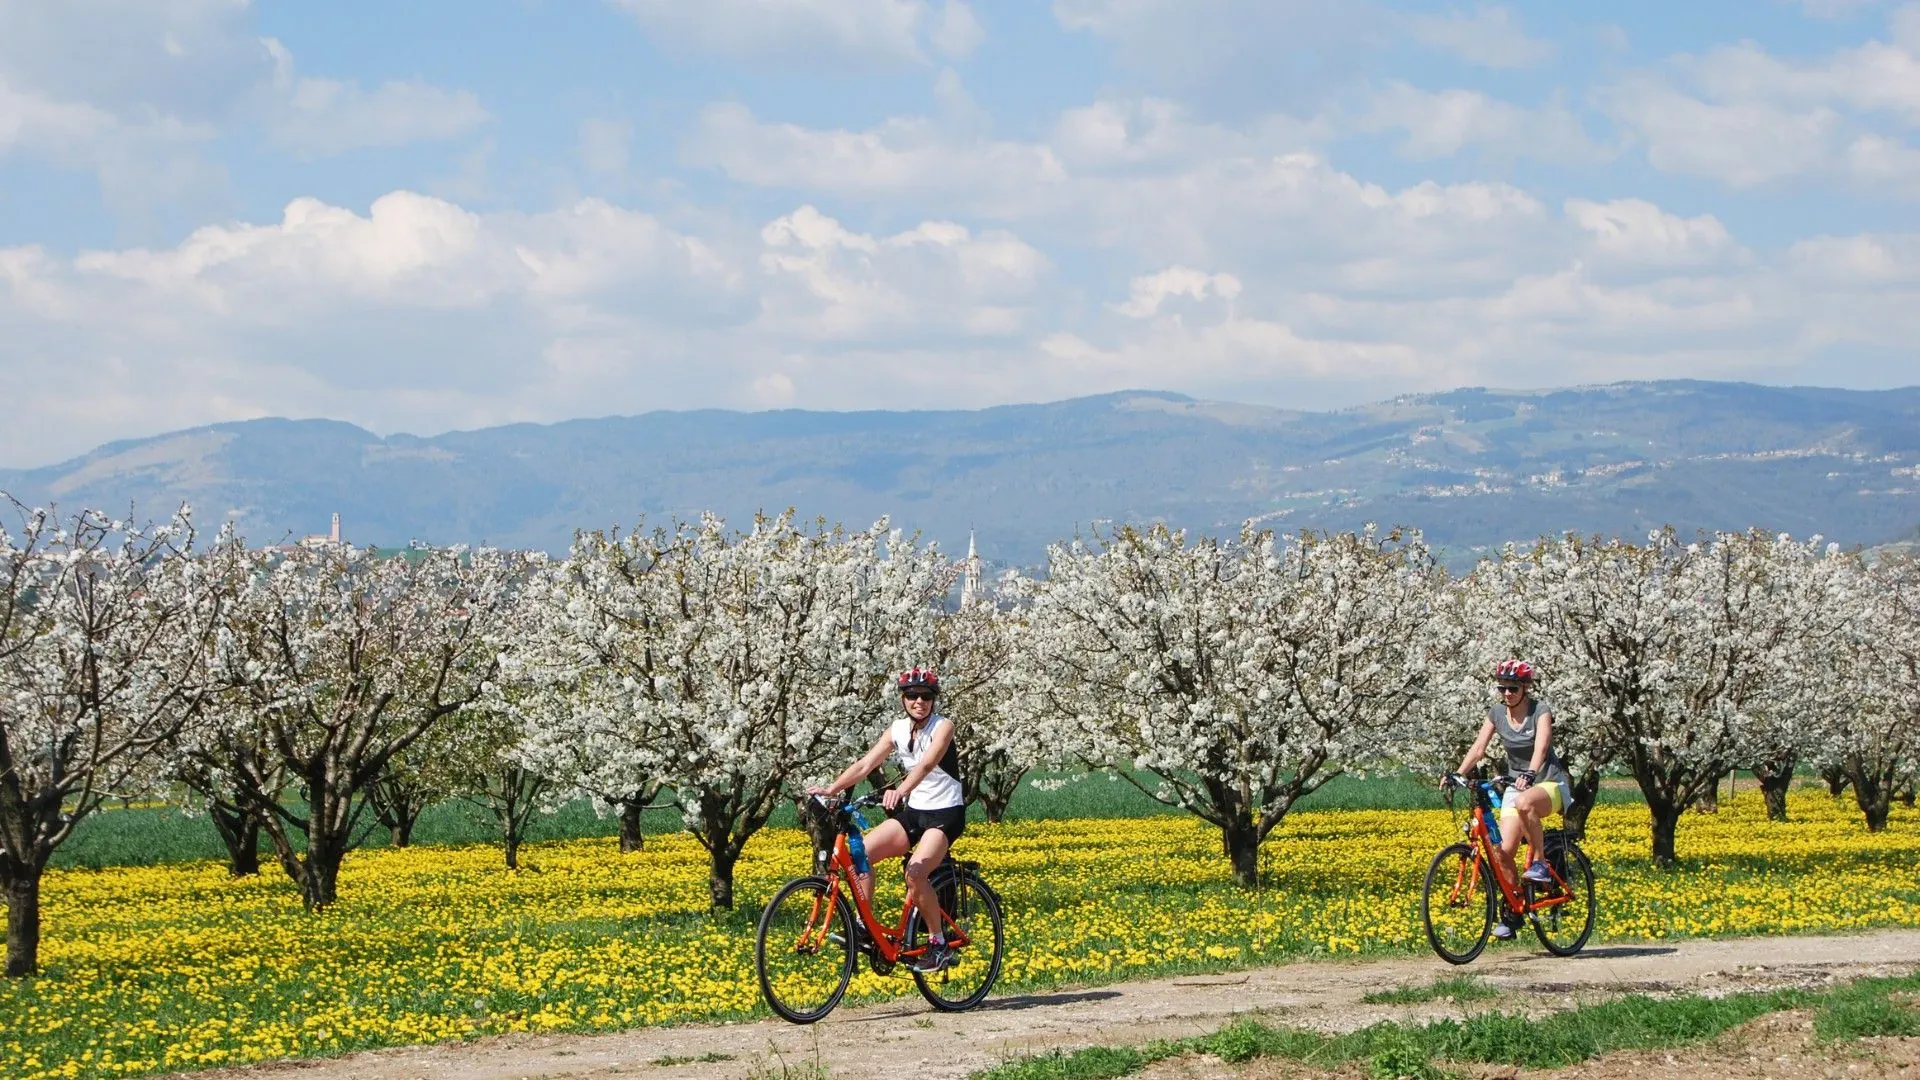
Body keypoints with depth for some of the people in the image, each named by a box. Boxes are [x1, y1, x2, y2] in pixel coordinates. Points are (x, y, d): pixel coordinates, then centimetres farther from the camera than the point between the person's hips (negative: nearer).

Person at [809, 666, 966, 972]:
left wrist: (901, 790, -50)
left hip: (946, 813, -6)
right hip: (914, 811, 6)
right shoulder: (898, 730, 3)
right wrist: (830, 789, -19)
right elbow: (865, 764, -5)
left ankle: (939, 943, -12)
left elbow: (926, 764, -32)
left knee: (915, 872, -28)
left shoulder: (943, 727, -14)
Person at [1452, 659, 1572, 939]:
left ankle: (1540, 863, -23)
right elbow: (1478, 748, -7)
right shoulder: (1496, 713, 1)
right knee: (1504, 849, -10)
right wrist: (1457, 774, -23)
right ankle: (1509, 914, 2)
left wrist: (1530, 774, -48)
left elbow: (1540, 747, -29)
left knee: (1524, 802, -40)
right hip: (1516, 784, 5)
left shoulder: (1541, 711, -13)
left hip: (1550, 782, -5)